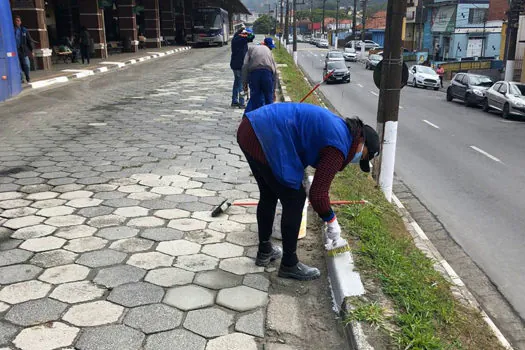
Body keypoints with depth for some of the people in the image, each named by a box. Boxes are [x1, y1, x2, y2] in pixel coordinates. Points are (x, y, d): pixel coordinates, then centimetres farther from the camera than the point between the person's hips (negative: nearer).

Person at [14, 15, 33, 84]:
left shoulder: (24, 30, 6)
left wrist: (31, 49, 1)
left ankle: (28, 78, 14)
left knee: (27, 65, -2)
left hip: (24, 50, 0)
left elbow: (29, 40, 6)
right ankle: (21, 79, 10)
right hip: (16, 51, 0)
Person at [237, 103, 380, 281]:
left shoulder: (338, 126, 18)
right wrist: (332, 222, 5)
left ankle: (264, 251, 41)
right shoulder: (339, 147, -9)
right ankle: (289, 264, 19)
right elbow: (318, 194, -10)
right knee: (294, 200, 4)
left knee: (268, 195, 24)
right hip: (266, 139, -10)